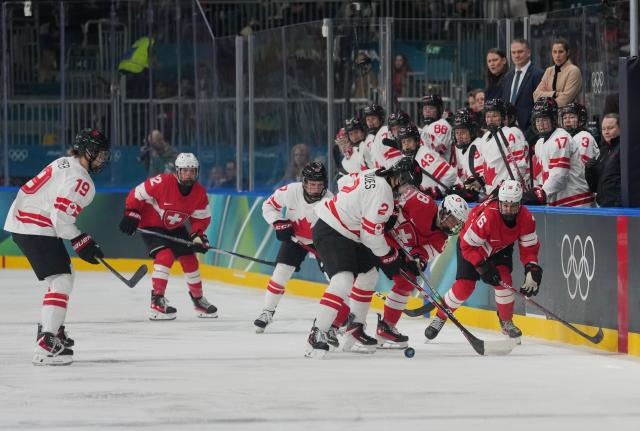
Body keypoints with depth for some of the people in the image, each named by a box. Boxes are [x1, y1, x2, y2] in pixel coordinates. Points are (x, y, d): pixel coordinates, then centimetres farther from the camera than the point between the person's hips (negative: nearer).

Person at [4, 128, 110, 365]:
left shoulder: (64, 164, 15)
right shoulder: (81, 180, -16)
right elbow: (61, 215, -23)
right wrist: (81, 242, -14)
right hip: (35, 230, -11)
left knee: (64, 274, 26)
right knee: (61, 281, -16)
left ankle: (50, 327, 37)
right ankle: (46, 345, -26)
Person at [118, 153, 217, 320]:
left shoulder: (200, 193, -11)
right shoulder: (161, 182, -29)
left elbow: (201, 217, 0)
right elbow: (137, 194, -21)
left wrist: (198, 236, -14)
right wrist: (131, 215, -24)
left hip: (176, 228, 6)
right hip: (151, 226, -6)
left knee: (190, 259, 7)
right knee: (165, 256, -26)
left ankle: (198, 300, 28)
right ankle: (157, 301, -24)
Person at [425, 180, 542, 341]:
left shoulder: (526, 218, -26)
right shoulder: (487, 216, -40)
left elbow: (529, 248, -15)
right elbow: (468, 245, -31)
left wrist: (532, 270, -30)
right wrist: (484, 267, -32)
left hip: (501, 247, 3)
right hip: (472, 244, -3)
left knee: (503, 278, -18)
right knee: (465, 285, -10)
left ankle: (506, 322, 2)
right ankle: (439, 318, 11)